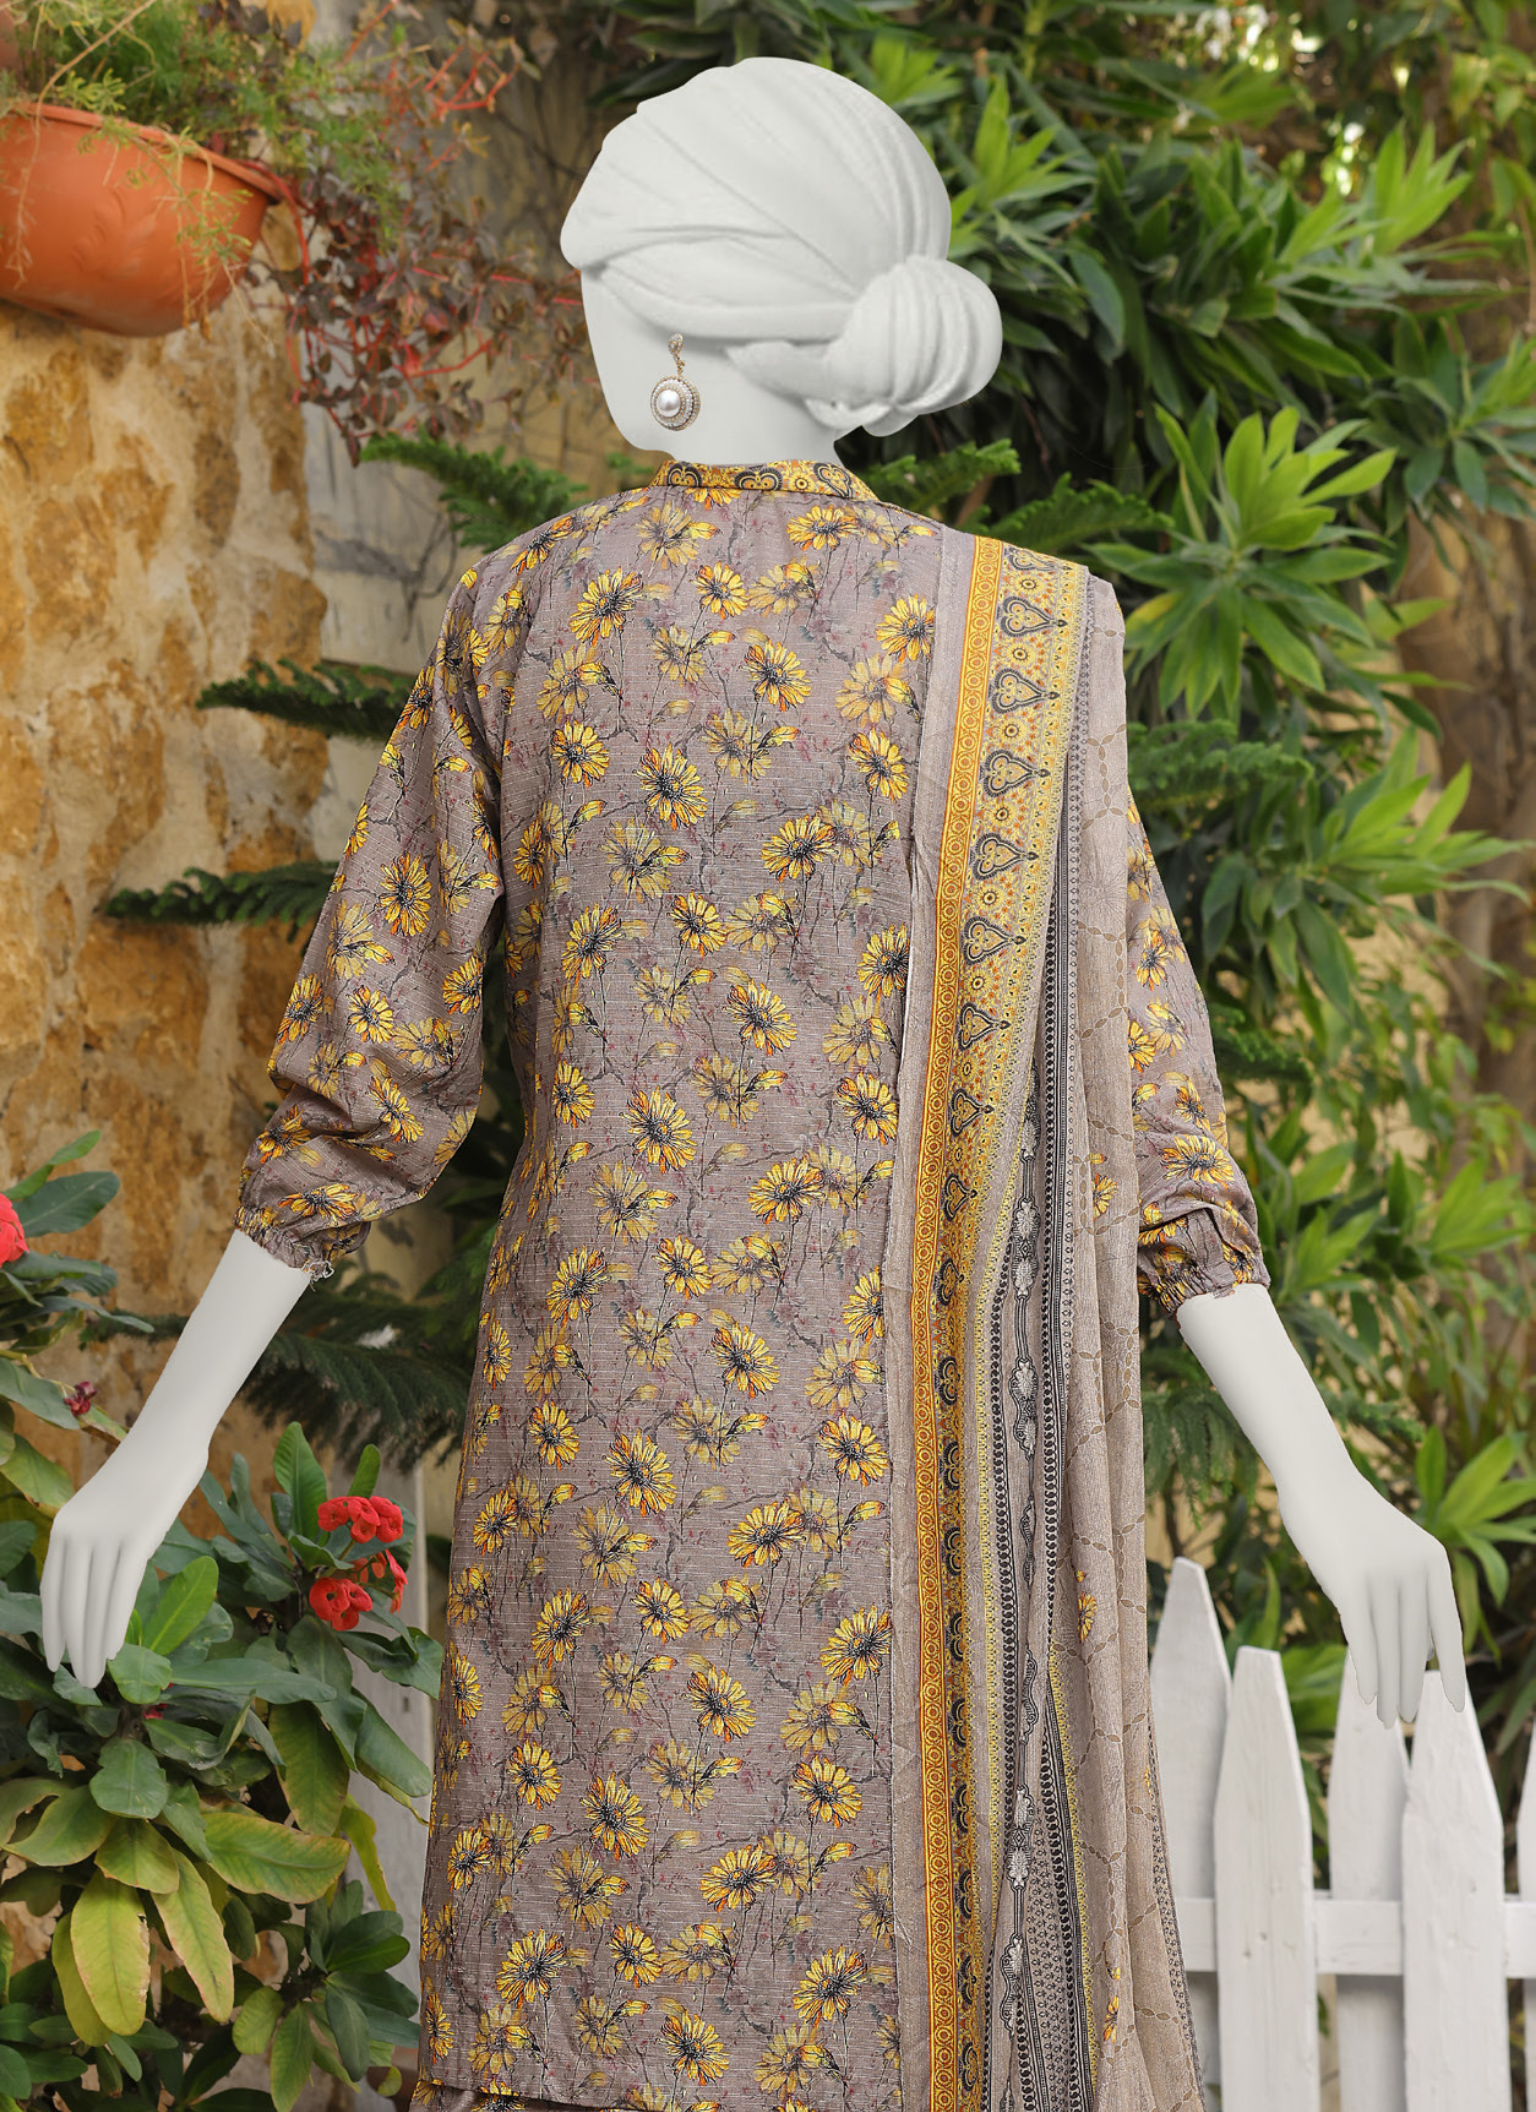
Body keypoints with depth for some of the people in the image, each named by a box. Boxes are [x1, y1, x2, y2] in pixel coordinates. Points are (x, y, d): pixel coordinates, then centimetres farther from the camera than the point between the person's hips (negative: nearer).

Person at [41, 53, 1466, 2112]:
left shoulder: (525, 613, -2)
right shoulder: (1016, 641, -4)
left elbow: (366, 1072, -2)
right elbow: (1128, 1091, -6)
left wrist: (164, 1440, 6)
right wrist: (1322, 1486, -2)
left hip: (608, 1448, 1)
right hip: (909, 1464, -1)